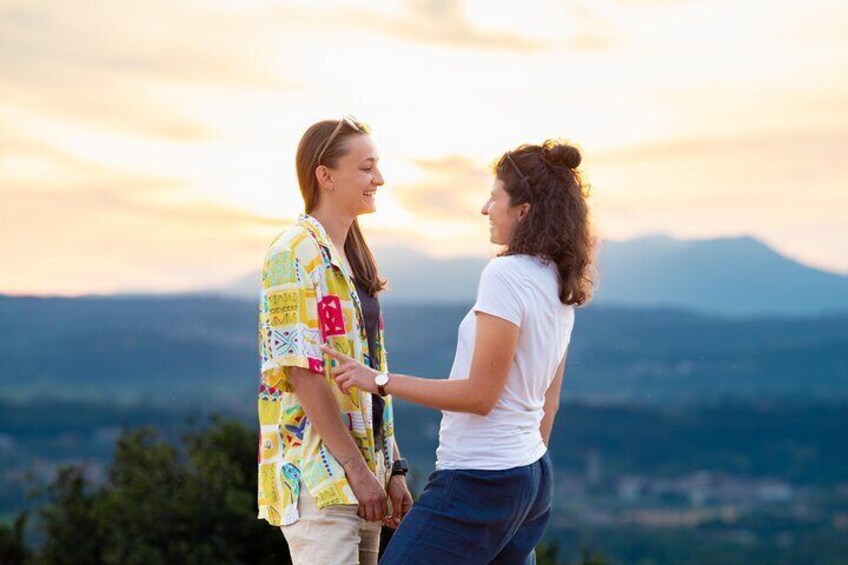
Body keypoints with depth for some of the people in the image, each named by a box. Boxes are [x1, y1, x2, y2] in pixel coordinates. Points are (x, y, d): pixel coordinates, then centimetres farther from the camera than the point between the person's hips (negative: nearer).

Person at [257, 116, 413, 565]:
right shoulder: (295, 254, -10)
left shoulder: (353, 258, 17)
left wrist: (391, 469, 13)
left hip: (361, 469, 9)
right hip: (318, 476, -9)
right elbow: (303, 373, -17)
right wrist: (356, 469, -17)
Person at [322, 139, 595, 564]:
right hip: (531, 479, 9)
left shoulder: (506, 275, -17)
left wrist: (381, 380, -14)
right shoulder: (559, 287, 11)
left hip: (479, 481, -9)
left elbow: (480, 395, -19)